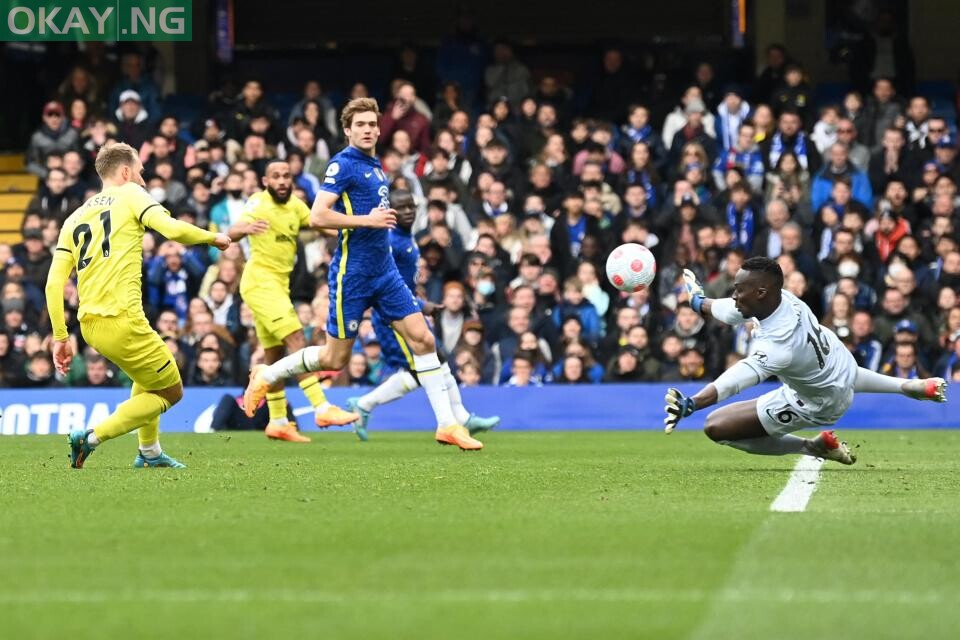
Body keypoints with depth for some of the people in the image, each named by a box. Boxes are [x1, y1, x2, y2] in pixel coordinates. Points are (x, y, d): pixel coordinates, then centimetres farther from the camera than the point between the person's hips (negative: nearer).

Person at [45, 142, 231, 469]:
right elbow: (172, 229, -14)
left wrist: (60, 337, 12)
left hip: (89, 323, 7)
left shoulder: (75, 218, 18)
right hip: (121, 319, -7)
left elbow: (54, 282, 10)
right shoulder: (130, 195, 2)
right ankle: (93, 437, -7)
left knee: (149, 377, 32)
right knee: (171, 391, 7)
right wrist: (213, 238, 4)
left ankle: (149, 452, 32)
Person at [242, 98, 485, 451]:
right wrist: (367, 220, -21)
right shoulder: (343, 164, -12)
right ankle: (266, 375, 23)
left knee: (422, 339, -2)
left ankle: (447, 424, -1)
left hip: (384, 270, 7)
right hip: (352, 273, -7)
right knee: (335, 358, 1)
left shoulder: (375, 166, 13)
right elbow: (318, 216, -21)